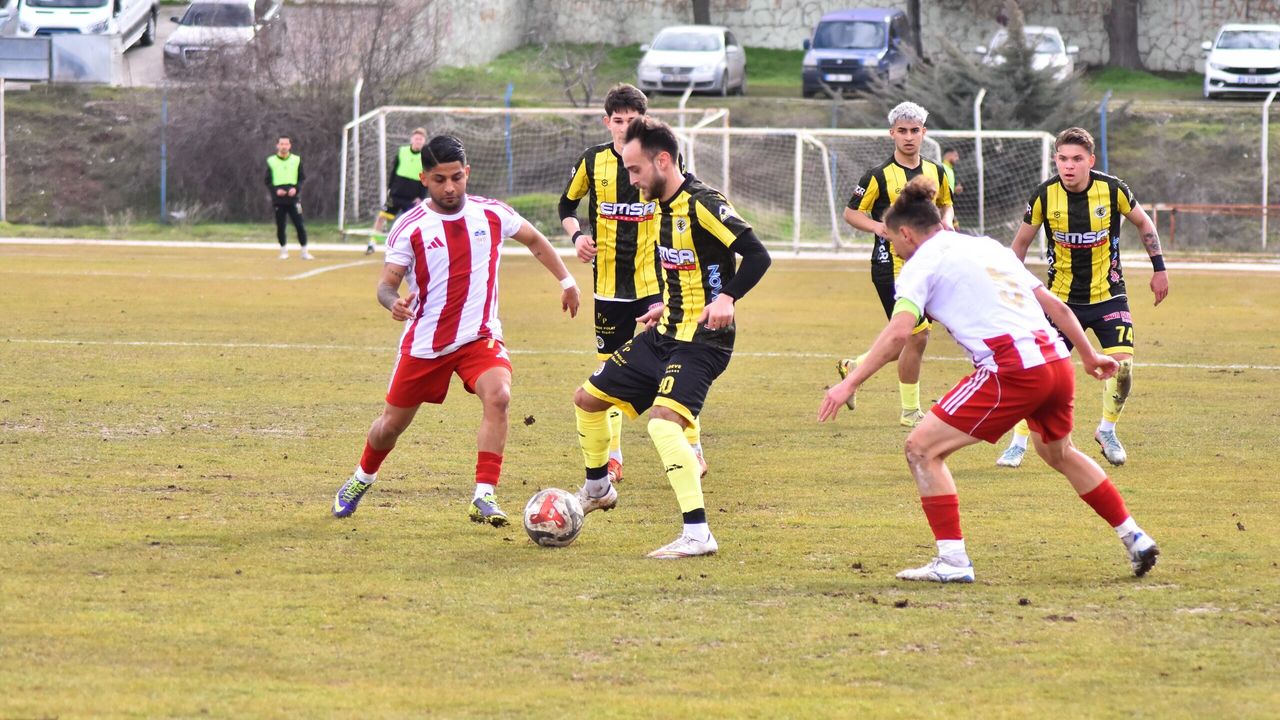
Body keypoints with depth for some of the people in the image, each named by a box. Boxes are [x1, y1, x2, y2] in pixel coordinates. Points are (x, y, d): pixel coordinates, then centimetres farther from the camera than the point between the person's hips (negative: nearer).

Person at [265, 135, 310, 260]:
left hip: (293, 198, 0)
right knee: (280, 227, 2)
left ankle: (305, 252, 0)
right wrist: (275, 190, -12)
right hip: (278, 199, 0)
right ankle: (283, 250, 18)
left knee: (300, 226, -7)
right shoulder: (271, 161, 5)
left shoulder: (296, 160, 7)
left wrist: (296, 188, -10)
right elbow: (268, 181, 6)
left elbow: (302, 178, 9)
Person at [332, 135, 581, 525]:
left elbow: (534, 240, 16)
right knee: (392, 424, 12)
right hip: (424, 342, 0)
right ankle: (362, 479, 45)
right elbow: (387, 282, -11)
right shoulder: (410, 227, -10)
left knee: (498, 395, -29)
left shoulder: (492, 214, -4)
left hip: (480, 336, 0)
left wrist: (566, 280, 17)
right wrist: (393, 301, -34)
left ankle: (484, 497, -26)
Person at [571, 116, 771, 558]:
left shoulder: (702, 203, -19)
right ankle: (597, 489, 41)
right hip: (665, 334, 10)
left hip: (701, 342, -10)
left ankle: (697, 534, -26)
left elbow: (756, 256, -25)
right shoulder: (663, 206, 9)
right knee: (588, 399, 17)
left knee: (663, 422, -29)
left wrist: (726, 298, -36)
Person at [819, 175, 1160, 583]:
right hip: (1057, 362, 8)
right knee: (1058, 453, 33)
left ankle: (953, 561, -7)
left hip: (1011, 371, -8)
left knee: (923, 449, -1)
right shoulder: (988, 247, 23)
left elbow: (899, 332, -14)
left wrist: (850, 383, -14)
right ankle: (1135, 540, 38)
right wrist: (1089, 355, 33)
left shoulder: (922, 263, 2)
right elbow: (1055, 306, 24)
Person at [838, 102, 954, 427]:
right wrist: (878, 227, -22)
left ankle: (852, 367, 30)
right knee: (918, 335, -8)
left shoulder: (935, 172, 8)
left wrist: (946, 221, 1)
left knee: (910, 339, 9)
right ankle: (910, 412, 5)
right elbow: (851, 212, -4)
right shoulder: (879, 176, -9)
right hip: (891, 264, -7)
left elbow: (946, 203, 24)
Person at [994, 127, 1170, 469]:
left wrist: (1159, 268, 6)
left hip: (1108, 295, 0)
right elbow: (1022, 241, 4)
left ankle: (1107, 431, 13)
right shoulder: (1044, 196, -13)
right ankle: (1018, 444, 4)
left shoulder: (1113, 190, -13)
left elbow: (1144, 223, 6)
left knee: (1122, 364, -13)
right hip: (1061, 296, 0)